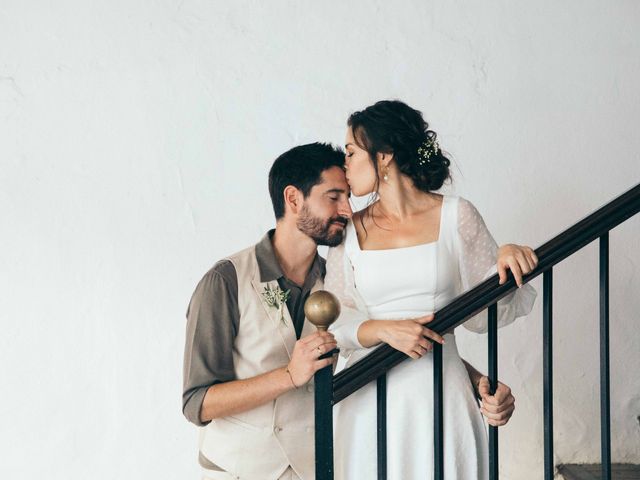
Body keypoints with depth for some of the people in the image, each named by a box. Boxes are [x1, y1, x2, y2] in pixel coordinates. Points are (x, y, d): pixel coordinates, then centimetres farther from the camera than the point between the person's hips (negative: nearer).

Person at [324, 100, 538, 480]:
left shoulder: (456, 217, -1)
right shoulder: (350, 231, 5)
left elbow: (484, 312, 2)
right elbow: (334, 323, 1)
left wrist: (507, 263, -16)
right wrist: (384, 330, -17)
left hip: (440, 394, -1)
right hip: (371, 401, 2)